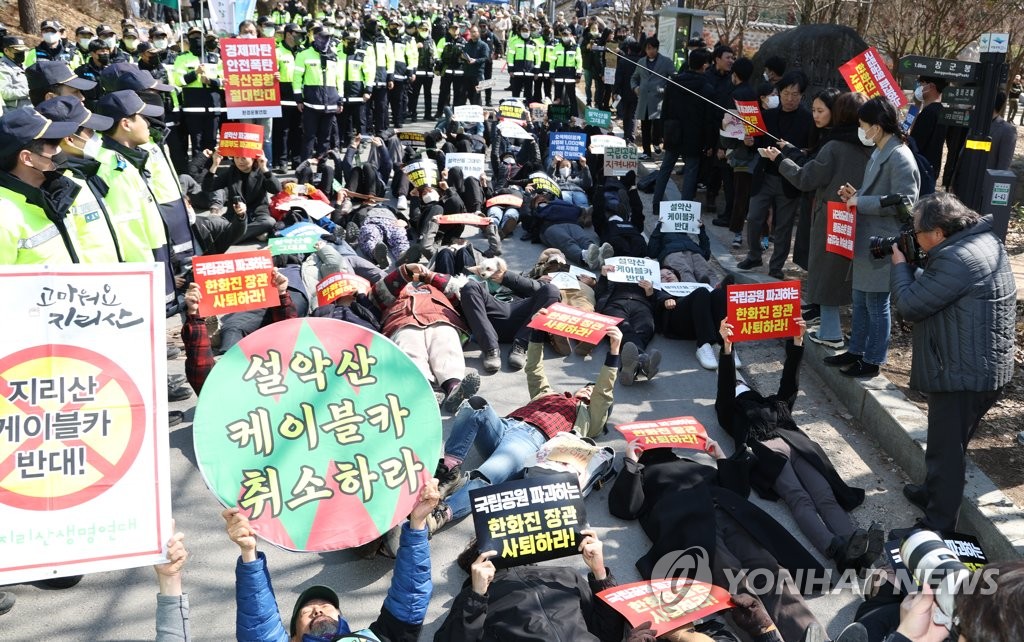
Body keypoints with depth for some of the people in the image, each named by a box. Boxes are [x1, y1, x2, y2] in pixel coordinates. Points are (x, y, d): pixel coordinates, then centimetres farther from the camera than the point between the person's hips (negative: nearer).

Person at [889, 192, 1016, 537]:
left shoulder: (957, 259, -26)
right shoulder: (983, 240, 7)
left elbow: (910, 305, -19)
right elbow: (930, 290, 16)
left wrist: (899, 264, -5)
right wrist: (910, 268, 3)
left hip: (963, 373, -10)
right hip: (981, 367, 10)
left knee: (946, 447, 1)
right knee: (949, 441, 26)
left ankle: (939, 523, 10)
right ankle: (934, 491, 43)